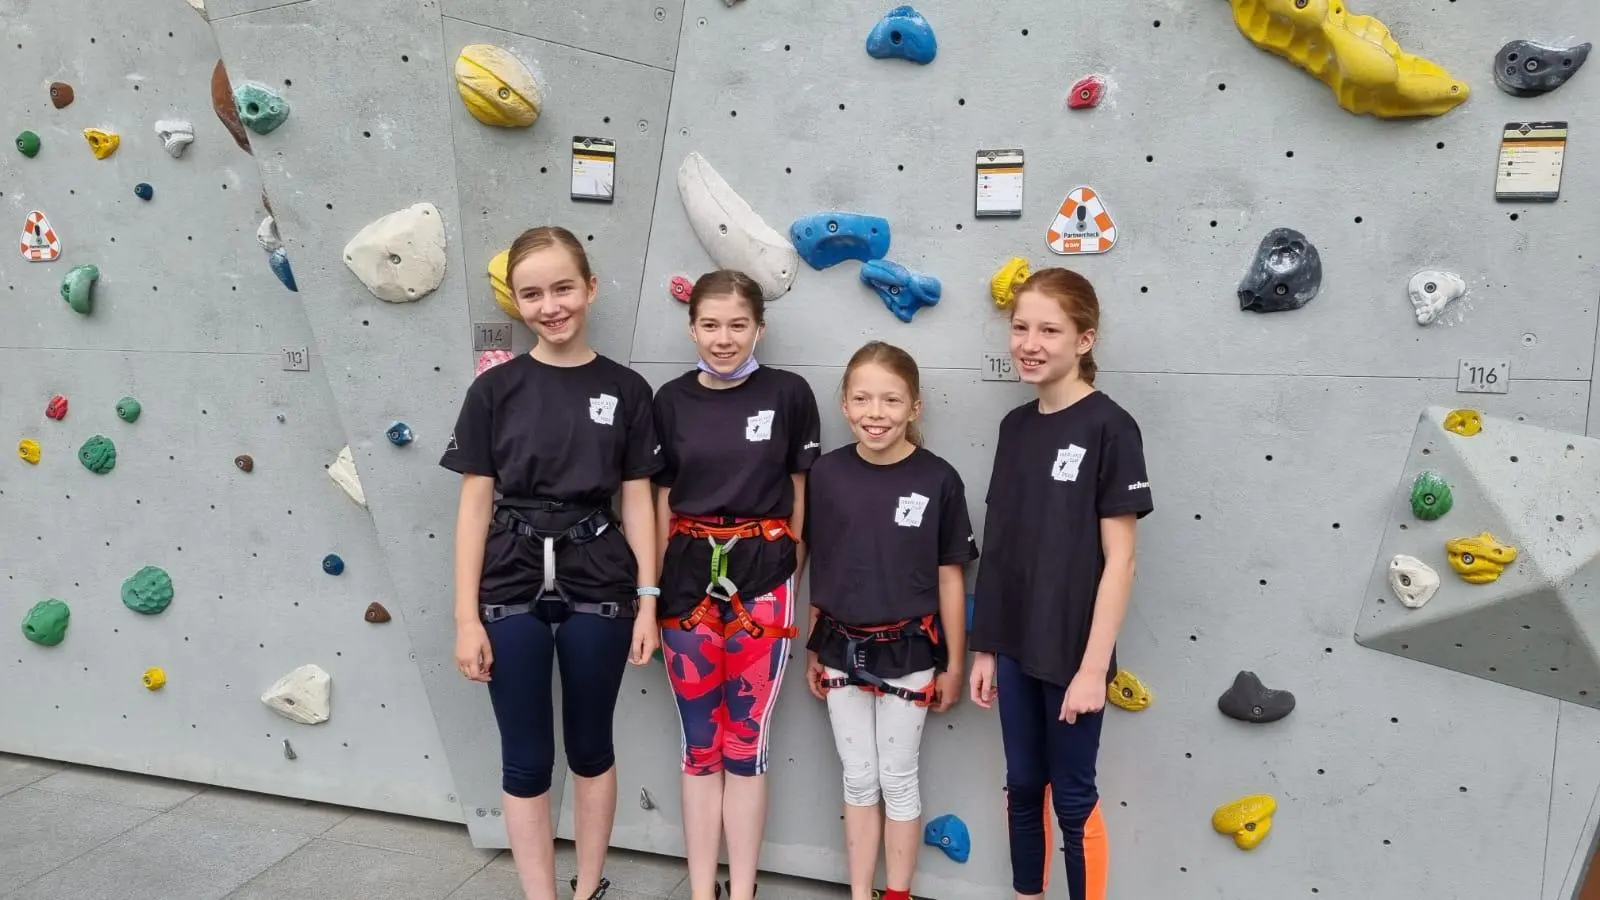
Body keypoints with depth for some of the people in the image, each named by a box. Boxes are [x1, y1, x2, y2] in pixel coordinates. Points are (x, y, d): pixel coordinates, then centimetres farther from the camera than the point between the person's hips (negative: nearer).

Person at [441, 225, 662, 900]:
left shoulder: (625, 389, -1)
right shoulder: (495, 389, -2)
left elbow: (638, 502, 2)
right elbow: (475, 504, -2)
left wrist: (647, 602, -1)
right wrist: (466, 616, -5)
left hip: (598, 586, 1)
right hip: (512, 588, 0)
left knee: (590, 747, 15)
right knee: (526, 760, 8)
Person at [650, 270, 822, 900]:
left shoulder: (789, 394, -4)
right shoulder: (671, 400, 2)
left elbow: (802, 491, 3)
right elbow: (661, 499, 6)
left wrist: (793, 574, 5)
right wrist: (651, 590, 5)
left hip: (762, 580, -2)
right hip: (688, 580, 2)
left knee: (746, 744, 7)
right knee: (700, 744, 11)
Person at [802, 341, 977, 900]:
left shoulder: (938, 479, -12)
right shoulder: (826, 473, -6)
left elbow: (950, 578, -5)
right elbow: (818, 570, 3)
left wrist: (954, 665, -1)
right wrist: (813, 650, 7)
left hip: (908, 651, -2)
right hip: (842, 649, 2)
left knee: (898, 779, 12)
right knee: (858, 779, 15)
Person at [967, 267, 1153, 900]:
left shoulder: (1110, 427, -13)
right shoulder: (1015, 425, 5)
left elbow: (1118, 558, -14)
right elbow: (1001, 545, 8)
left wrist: (1094, 666, -16)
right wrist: (985, 646, 9)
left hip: (1072, 653, -6)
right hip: (1015, 646, 6)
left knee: (1073, 794, 8)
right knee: (1022, 784, 18)